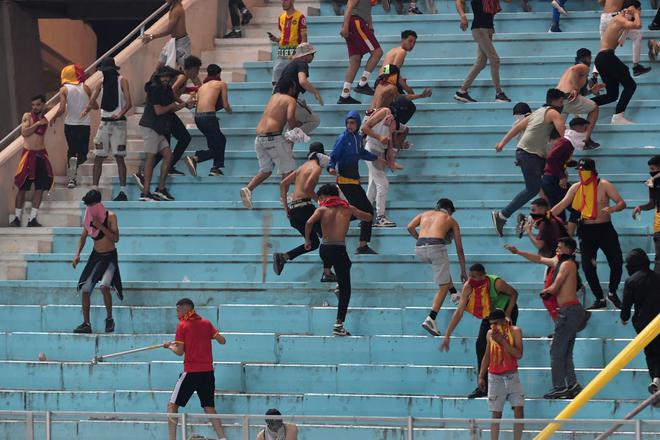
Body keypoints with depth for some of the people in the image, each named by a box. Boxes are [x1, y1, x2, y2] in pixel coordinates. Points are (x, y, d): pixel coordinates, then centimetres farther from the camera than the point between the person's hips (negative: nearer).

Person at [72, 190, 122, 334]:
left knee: (104, 286, -25)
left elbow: (116, 238, -17)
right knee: (85, 289, -1)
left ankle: (110, 319, -7)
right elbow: (83, 237, 14)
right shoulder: (88, 218, 2)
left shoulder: (110, 216, -12)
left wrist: (100, 226, -25)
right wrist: (77, 254, 2)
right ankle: (86, 323, 6)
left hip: (109, 257, -6)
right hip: (95, 256, 6)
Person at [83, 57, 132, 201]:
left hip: (118, 123, -5)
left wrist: (120, 114, -28)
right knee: (98, 157, 1)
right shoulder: (101, 83, 12)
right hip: (104, 123, 5)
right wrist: (84, 112, -15)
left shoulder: (122, 81, -2)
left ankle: (123, 192, -1)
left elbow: (128, 103, -11)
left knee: (119, 157, -4)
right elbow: (92, 102, 5)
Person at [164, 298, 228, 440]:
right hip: (208, 372, 5)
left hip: (191, 372, -5)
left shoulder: (182, 325, -4)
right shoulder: (206, 323, 7)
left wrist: (170, 346, 12)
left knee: (172, 406, 4)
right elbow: (222, 341, 7)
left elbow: (179, 351, -8)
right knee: (209, 408, 13)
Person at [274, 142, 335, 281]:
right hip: (304, 206, -8)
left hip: (293, 208, 8)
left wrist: (286, 207, 16)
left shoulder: (303, 167, 20)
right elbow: (307, 187, -20)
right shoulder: (316, 168, -4)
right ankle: (327, 273, -4)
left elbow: (283, 184, 18)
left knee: (314, 242, 17)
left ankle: (283, 257, 0)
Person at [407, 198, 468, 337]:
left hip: (420, 250, 4)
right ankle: (431, 319, -15)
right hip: (436, 247, -4)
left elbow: (410, 227, 10)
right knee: (443, 287, 1)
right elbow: (459, 249, 22)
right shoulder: (451, 220, 22)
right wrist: (463, 271, 27)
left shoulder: (425, 214, 28)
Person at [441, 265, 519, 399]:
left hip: (506, 310, -5)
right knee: (481, 344, -3)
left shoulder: (496, 283, -34)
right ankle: (483, 386, 5)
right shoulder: (468, 287, -23)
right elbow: (459, 312, -23)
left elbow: (514, 294, -14)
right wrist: (447, 335, -28)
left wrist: (507, 315, -23)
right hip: (490, 314, 5)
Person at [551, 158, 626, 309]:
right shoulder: (576, 188, 4)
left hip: (605, 229, -3)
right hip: (587, 230, 3)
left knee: (616, 263, -8)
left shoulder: (604, 185, -8)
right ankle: (599, 299, 11)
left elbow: (621, 203, -11)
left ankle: (612, 293, 15)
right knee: (588, 266, -1)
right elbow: (562, 205, 3)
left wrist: (612, 209, -32)